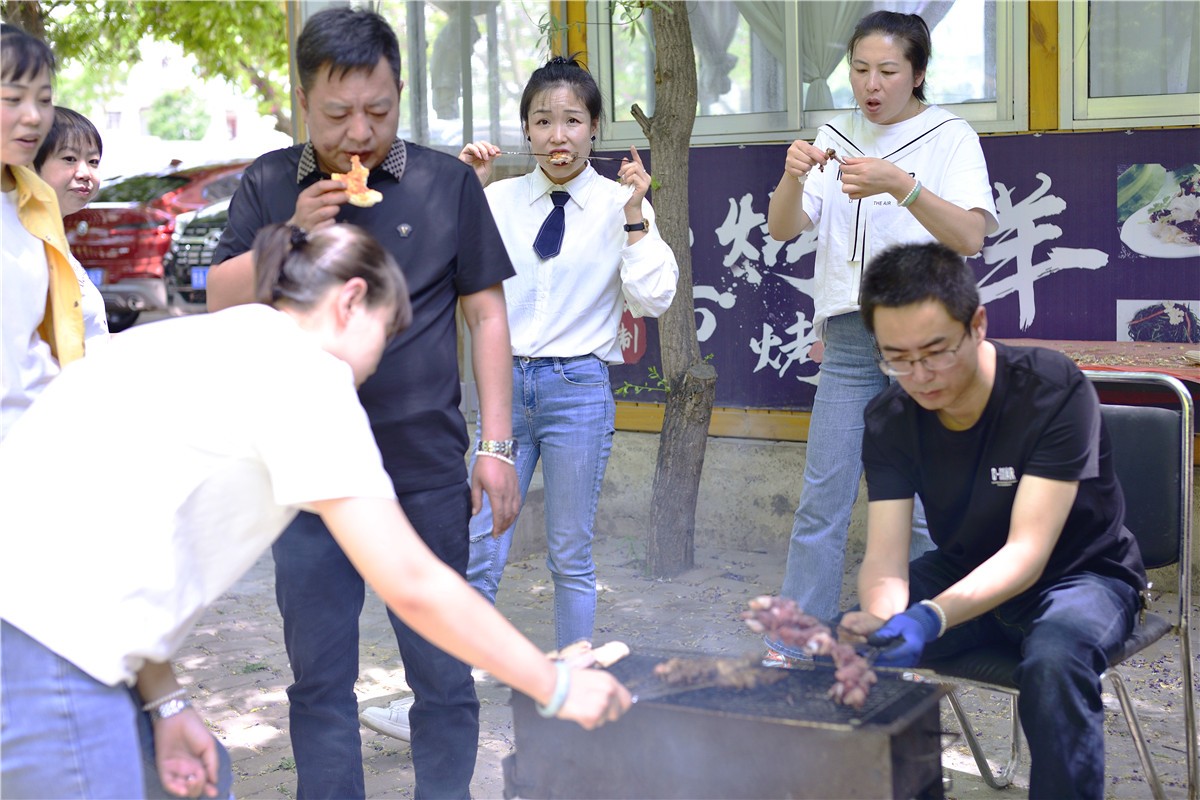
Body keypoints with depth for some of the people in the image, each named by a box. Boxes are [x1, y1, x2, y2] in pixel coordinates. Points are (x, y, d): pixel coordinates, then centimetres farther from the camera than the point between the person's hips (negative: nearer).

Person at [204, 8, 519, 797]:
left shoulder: (447, 182, 1)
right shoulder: (270, 186, 6)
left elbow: (486, 314, 2)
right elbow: (221, 303, 2)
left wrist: (497, 444, -2)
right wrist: (292, 236, -14)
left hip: (425, 472, -1)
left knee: (443, 670, 7)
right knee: (319, 672, 11)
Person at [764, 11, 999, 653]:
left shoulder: (951, 138, 0)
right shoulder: (836, 138, 11)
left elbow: (970, 237, -14)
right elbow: (782, 228, 3)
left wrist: (901, 185, -28)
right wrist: (793, 177, -18)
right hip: (849, 336, 3)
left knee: (925, 505, 0)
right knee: (822, 497, 0)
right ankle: (790, 649, 5)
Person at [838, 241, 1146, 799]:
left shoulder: (1056, 391, -26)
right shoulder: (890, 420, -12)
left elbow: (1027, 552, -31)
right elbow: (885, 558, -18)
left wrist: (929, 619, -49)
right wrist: (883, 616, -43)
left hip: (1080, 573, -4)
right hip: (964, 571, 5)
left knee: (1054, 660, -37)